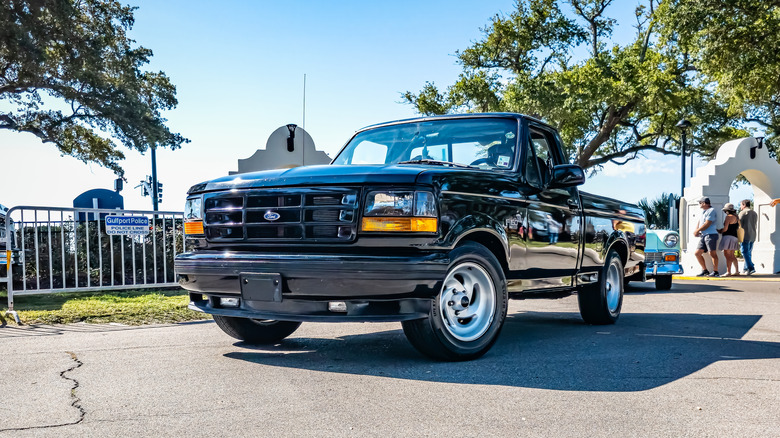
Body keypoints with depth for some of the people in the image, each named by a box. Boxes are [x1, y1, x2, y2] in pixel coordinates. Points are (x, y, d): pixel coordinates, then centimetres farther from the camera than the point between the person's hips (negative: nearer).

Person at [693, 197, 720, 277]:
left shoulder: (711, 211, -6)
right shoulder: (704, 212, 23)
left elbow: (707, 224, -12)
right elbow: (700, 222, 26)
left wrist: (697, 230, -4)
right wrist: (696, 230, 6)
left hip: (711, 235, -9)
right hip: (703, 236, 9)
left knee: (712, 253, -9)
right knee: (697, 253, 5)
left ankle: (715, 272, -5)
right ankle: (705, 271, 11)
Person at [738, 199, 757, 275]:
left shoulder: (743, 212, -6)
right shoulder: (755, 213, 17)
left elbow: (739, 224, -9)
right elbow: (756, 225, 22)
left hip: (745, 235, -7)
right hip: (753, 236, 8)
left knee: (745, 252, -8)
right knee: (749, 253, 12)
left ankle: (751, 268, -18)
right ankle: (746, 268, 13)